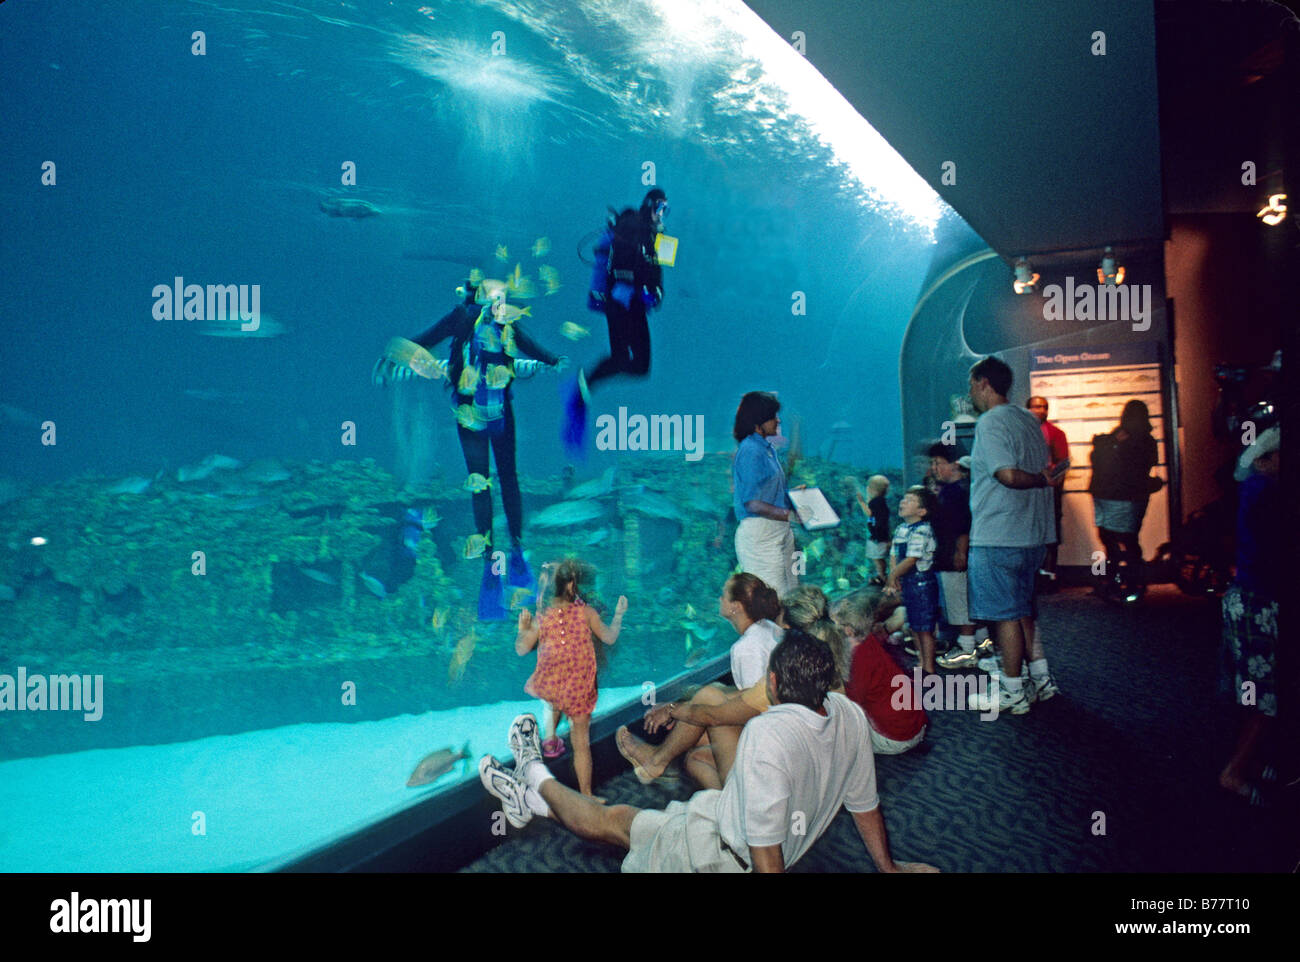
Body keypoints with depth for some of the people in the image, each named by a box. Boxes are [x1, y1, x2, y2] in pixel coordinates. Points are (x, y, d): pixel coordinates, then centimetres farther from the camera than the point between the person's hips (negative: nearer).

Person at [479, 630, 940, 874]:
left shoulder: (767, 733, -36)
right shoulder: (850, 715, -12)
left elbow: (766, 841, -34)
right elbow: (865, 802, 0)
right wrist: (887, 866, 15)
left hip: (725, 854, -8)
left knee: (609, 819, 14)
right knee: (621, 815, 21)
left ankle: (537, 777, 38)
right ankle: (533, 800, 36)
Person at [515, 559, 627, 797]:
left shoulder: (541, 615, -10)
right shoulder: (587, 612, -10)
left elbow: (521, 650, -3)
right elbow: (610, 638, 5)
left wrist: (523, 629, 6)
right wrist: (619, 614, 16)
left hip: (547, 686, 1)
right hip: (579, 690, 0)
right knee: (581, 743, 13)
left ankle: (550, 736, 32)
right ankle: (586, 794, 20)